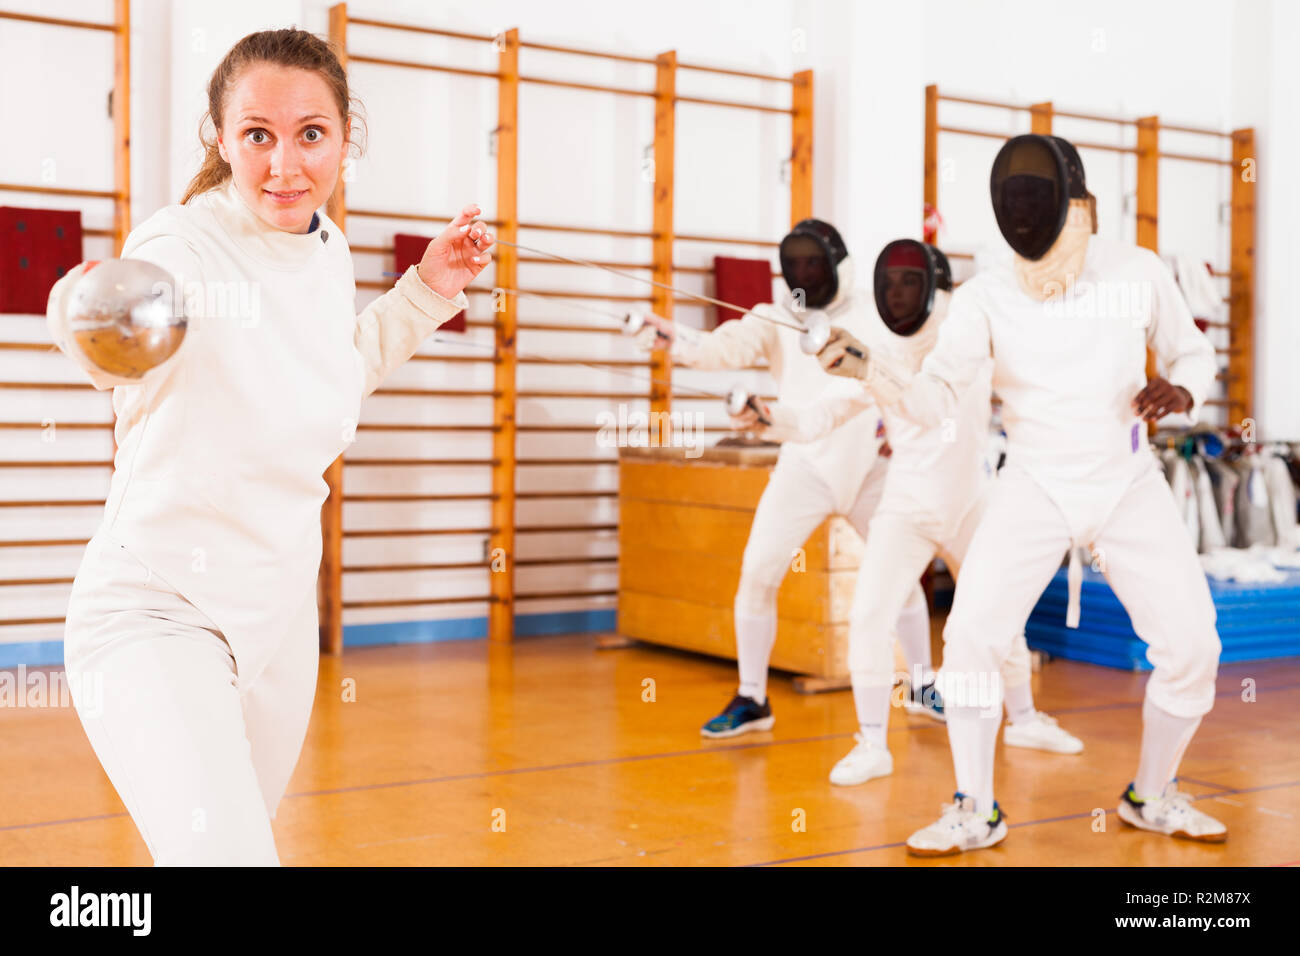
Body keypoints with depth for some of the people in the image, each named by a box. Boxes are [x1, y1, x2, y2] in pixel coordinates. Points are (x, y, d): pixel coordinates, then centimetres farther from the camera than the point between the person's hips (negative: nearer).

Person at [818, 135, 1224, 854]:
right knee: (972, 636, -17)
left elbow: (1194, 355, 7)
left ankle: (1151, 796, 20)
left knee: (1192, 649, -6)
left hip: (1129, 487, 1)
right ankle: (975, 811, -1)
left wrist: (1180, 393, -17)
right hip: (1034, 490, -1)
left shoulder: (1139, 272, -8)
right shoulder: (986, 295, -11)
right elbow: (934, 400, -15)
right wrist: (866, 369, -34)